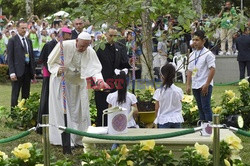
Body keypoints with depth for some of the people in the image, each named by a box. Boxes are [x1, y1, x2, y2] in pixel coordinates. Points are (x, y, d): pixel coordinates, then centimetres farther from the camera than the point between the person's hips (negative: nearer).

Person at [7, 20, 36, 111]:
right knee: (15, 95, 0)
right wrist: (12, 72, -15)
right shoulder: (12, 40, -3)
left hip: (27, 71, 6)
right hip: (18, 71, -6)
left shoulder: (29, 41, 15)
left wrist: (33, 71, 10)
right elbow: (10, 58, -7)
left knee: (26, 94, 8)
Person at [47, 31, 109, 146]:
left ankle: (79, 138, 15)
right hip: (61, 80, -3)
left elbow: (95, 68, -24)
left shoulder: (90, 52, -14)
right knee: (61, 110, -5)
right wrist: (57, 69, -32)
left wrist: (100, 80, -44)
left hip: (78, 82, 3)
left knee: (78, 110, 6)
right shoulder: (64, 46, -21)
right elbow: (51, 62, -11)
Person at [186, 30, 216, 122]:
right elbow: (189, 70, 16)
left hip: (205, 86, -6)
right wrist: (188, 85, 9)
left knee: (206, 108, -7)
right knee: (200, 108, 11)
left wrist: (206, 85, -17)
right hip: (195, 86, 6)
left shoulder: (208, 54, -8)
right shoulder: (192, 54, 13)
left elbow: (212, 70, -13)